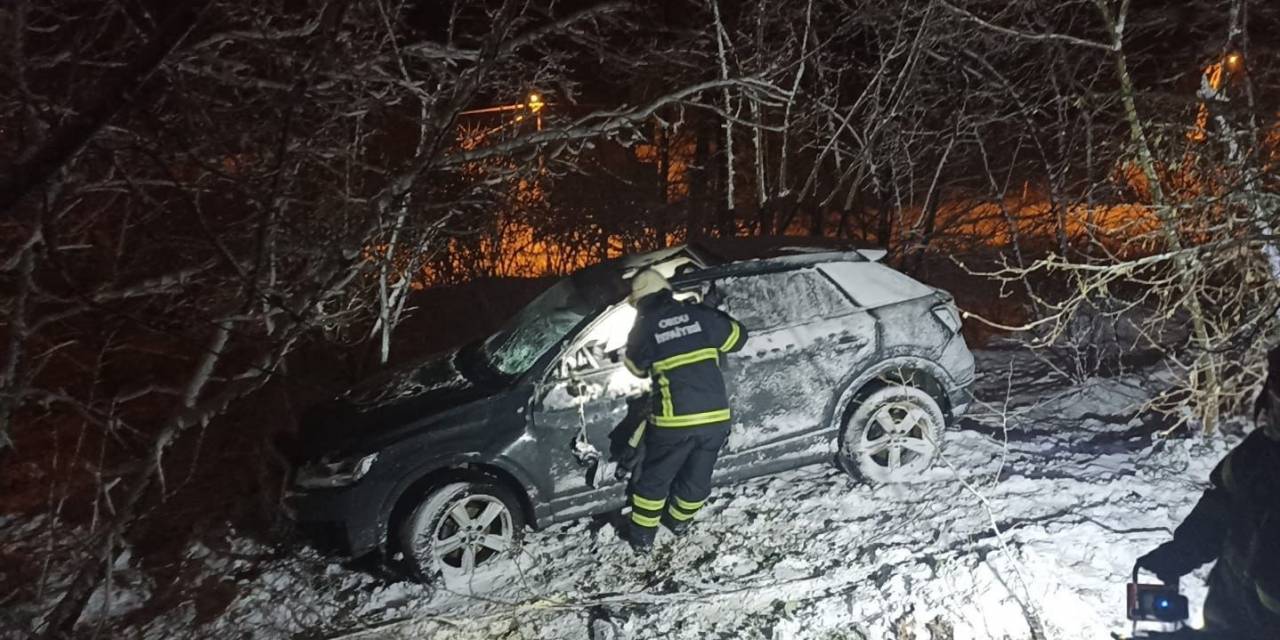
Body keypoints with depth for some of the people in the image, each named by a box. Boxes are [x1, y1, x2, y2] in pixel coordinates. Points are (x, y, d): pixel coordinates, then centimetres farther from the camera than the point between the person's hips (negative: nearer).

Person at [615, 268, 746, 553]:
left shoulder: (644, 329, 0)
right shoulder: (700, 314, 4)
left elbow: (637, 368, 16)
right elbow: (738, 337, 16)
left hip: (674, 420, -2)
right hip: (715, 417, 3)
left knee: (654, 479, 18)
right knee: (697, 477, 23)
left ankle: (643, 536, 28)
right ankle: (680, 520, 43)